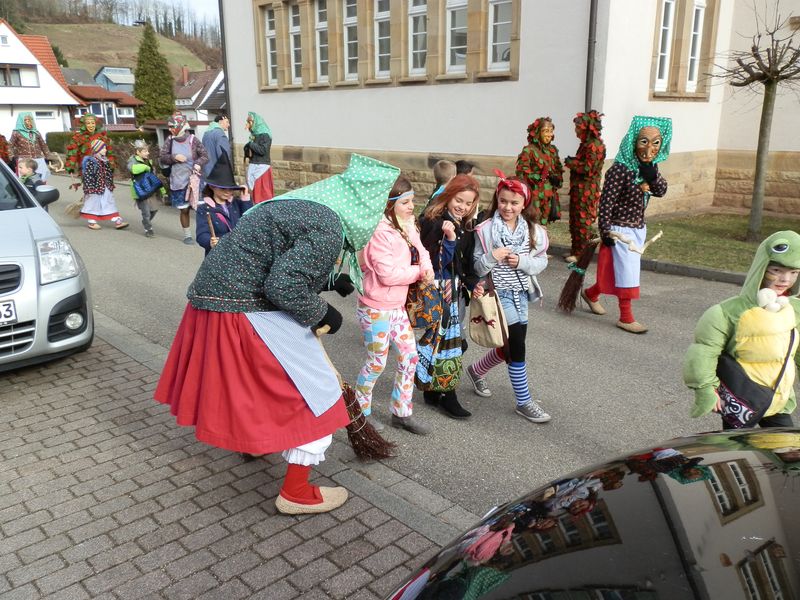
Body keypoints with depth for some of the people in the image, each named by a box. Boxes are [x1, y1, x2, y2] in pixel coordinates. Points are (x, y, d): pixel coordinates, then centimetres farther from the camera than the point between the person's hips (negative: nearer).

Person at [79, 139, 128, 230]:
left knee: (110, 204, 7)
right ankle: (92, 222, 15)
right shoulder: (91, 161, -14)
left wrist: (111, 185, 19)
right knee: (93, 204, 4)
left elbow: (109, 174, 18)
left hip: (106, 188, 7)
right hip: (95, 188, -7)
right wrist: (89, 188, -20)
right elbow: (87, 175, -17)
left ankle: (117, 221, 7)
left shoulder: (105, 161, 9)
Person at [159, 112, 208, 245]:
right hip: (178, 182, 2)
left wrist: (198, 163, -23)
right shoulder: (170, 141, 2)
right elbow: (161, 158, 4)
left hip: (193, 180, -2)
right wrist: (174, 157, -13)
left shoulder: (193, 140, -6)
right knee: (184, 209, 9)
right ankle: (187, 235, 22)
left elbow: (205, 155, -4)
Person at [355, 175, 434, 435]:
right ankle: (360, 410, 28)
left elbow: (420, 251, 8)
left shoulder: (408, 227, 7)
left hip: (397, 305, 8)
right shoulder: (381, 232, -21)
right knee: (377, 362, 5)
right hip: (376, 308, -8)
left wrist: (426, 266, -16)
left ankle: (402, 413, 24)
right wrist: (419, 272, -13)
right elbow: (388, 274, -25)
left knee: (409, 356, 10)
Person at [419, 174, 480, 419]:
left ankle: (433, 391, 26)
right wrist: (449, 238, -31)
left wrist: (472, 284, 4)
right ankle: (447, 396, 10)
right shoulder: (433, 222, -14)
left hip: (457, 291, 8)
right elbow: (435, 261, -20)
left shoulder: (465, 228, 10)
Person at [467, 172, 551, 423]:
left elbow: (542, 262, -1)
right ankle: (524, 402, 9)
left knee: (510, 346, 16)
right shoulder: (485, 230, -11)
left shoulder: (533, 231, -1)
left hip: (521, 293, 5)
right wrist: (491, 257, -27)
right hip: (499, 294, -5)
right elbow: (476, 269, -8)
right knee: (517, 346, -6)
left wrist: (522, 261, -19)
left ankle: (476, 371, 44)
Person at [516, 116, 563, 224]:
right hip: (534, 195, -6)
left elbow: (558, 170, 21)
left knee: (544, 222, 9)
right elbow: (522, 172, -12)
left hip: (549, 196, 6)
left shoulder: (553, 150, 13)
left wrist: (557, 179, 0)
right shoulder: (529, 151, -8)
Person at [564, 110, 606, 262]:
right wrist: (572, 162, 4)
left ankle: (581, 253, 5)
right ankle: (575, 249, 24)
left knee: (583, 221, -3)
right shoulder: (586, 143, 15)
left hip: (586, 190, -10)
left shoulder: (595, 145, -16)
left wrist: (571, 162, -11)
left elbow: (588, 168, -21)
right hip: (578, 188, 10)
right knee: (574, 219, 14)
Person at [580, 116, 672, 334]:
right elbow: (606, 201, -20)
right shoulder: (621, 169, -21)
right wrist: (605, 232, -20)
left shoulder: (648, 166, 4)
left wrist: (651, 174, -22)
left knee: (615, 269, 18)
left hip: (639, 229, 8)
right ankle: (626, 318, 9)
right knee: (628, 273, -3)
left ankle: (591, 293, 40)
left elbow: (661, 191, -4)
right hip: (621, 229, -8)